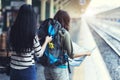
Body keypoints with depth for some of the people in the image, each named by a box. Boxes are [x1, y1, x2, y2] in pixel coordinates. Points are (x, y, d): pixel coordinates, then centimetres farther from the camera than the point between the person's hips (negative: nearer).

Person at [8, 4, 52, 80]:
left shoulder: (13, 31, -4)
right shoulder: (32, 35, -16)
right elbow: (39, 54, -4)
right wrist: (46, 41, 12)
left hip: (14, 69, 4)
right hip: (28, 70, -4)